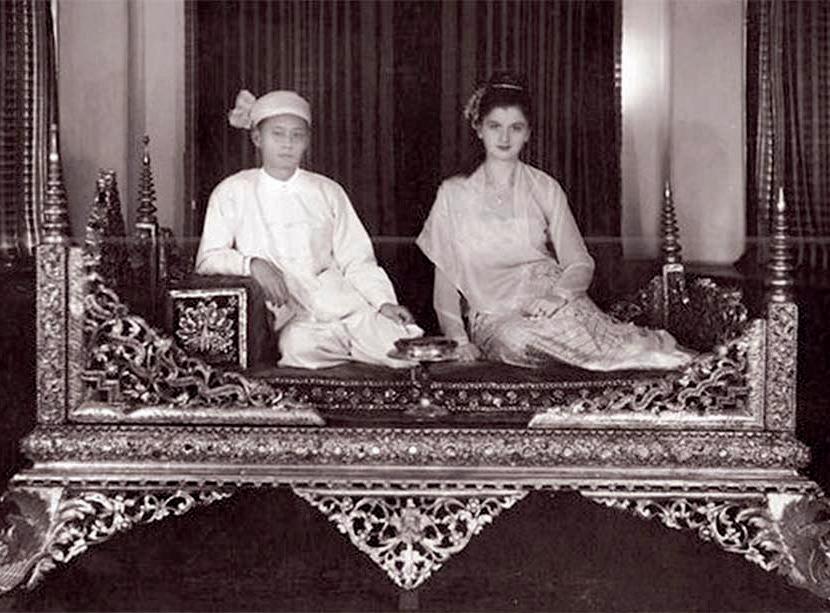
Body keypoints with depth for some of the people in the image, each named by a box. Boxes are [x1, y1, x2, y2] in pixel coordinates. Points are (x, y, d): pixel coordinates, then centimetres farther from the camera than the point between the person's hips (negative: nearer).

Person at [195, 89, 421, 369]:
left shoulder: (327, 192, 16)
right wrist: (252, 264, -15)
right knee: (300, 345, -36)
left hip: (341, 302, 2)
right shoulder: (233, 193, 9)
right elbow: (207, 259, 3)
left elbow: (357, 261, 13)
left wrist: (385, 302, -4)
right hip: (286, 312, -2)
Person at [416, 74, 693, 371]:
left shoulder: (545, 189, 10)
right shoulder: (453, 194, 7)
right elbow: (445, 279, 6)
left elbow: (580, 263, 5)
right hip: (492, 316, -1)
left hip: (549, 301, 1)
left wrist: (558, 295, -17)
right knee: (520, 339, -36)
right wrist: (458, 339, -9)